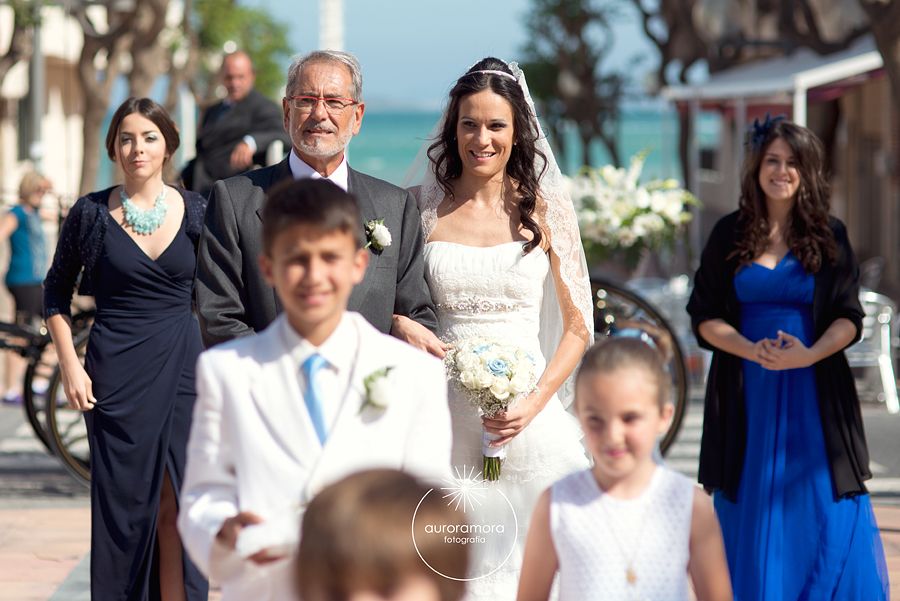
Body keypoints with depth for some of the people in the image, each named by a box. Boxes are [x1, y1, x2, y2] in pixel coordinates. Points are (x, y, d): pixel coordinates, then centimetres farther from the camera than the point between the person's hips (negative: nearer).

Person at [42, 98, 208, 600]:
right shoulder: (92, 214, -1)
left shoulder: (195, 211, 2)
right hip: (116, 372, -1)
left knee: (177, 506, 0)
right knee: (123, 505, 2)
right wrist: (71, 367, -1)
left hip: (183, 369, 1)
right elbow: (57, 292, 9)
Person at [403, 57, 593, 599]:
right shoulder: (424, 209, 5)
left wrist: (535, 403, -7)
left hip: (528, 419, 0)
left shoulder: (546, 211, 4)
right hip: (441, 419, 0)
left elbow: (578, 327, 5)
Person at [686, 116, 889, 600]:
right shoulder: (730, 235, 6)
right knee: (753, 520, 1)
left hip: (813, 394, 0)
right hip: (748, 398, 1)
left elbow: (848, 319, 1)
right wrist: (752, 351, -16)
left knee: (829, 524, -4)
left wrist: (810, 354, -19)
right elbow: (705, 316, 3)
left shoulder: (829, 237, 5)